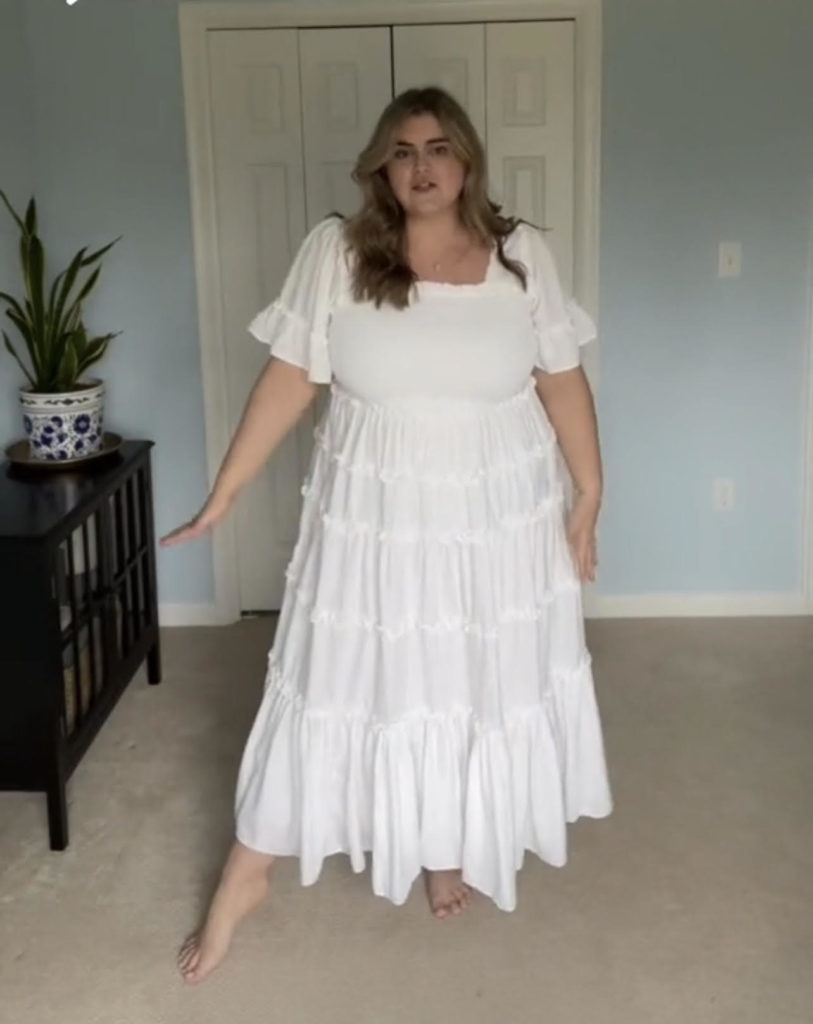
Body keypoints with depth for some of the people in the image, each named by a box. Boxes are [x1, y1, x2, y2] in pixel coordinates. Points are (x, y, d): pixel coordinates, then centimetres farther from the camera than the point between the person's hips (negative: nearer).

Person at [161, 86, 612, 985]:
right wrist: (220, 498, -8)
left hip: (497, 517, 1)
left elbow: (562, 381, 1)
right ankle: (247, 872, 24)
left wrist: (588, 496, 2)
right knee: (337, 684, 7)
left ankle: (450, 849, 39)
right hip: (374, 515, -1)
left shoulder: (521, 254, -4)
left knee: (479, 683, 14)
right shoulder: (335, 251, -7)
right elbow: (287, 381, -7)